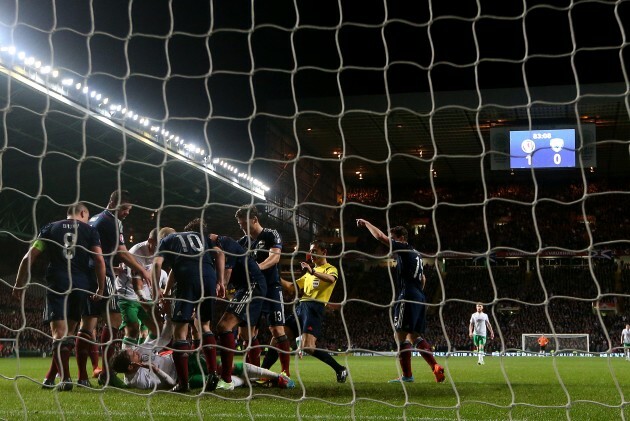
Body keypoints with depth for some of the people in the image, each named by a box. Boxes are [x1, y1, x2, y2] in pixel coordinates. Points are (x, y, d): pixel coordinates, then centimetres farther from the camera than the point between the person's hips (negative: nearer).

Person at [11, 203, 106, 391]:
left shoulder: (50, 228, 15)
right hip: (81, 284, 1)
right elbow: (99, 261, 0)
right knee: (67, 333, 12)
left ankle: (65, 378, -22)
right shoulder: (90, 231, 13)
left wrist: (19, 284, 15)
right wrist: (100, 289, 7)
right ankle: (50, 378, 16)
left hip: (57, 282, -1)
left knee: (59, 332, -6)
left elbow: (29, 258, 9)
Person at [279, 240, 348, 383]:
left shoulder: (330, 269, 4)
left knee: (307, 346, -22)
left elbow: (331, 279, -22)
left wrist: (313, 271, -34)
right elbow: (291, 288, 27)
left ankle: (340, 369, -10)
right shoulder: (309, 272, 29)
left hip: (315, 307, -8)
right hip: (301, 306, 8)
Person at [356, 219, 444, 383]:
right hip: (420, 297, 9)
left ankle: (407, 375, -8)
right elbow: (422, 279, 29)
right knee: (415, 336, 12)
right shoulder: (416, 254, 22)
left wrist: (366, 223, 2)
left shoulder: (404, 249, -4)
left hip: (407, 297, -9)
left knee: (401, 336, -7)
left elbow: (380, 237, -9)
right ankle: (436, 368, 2)